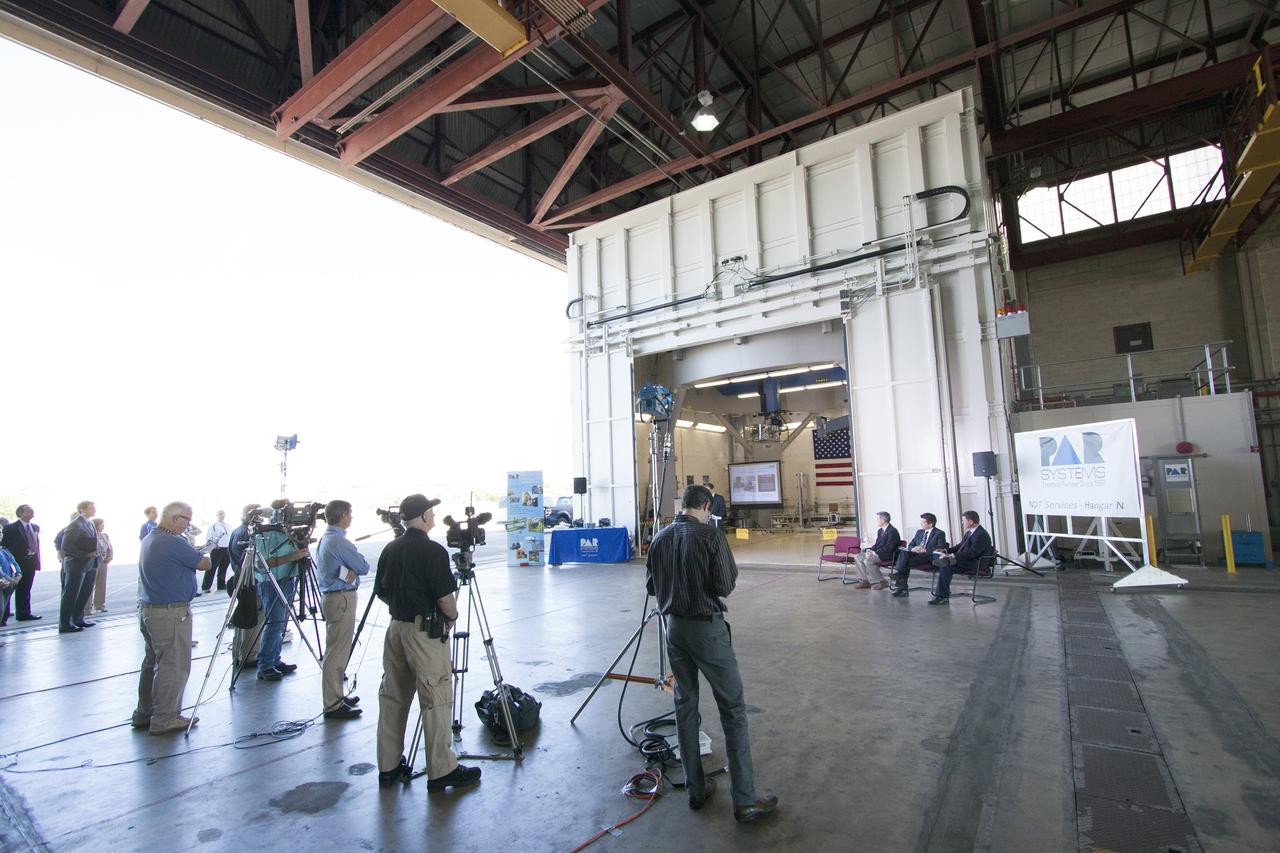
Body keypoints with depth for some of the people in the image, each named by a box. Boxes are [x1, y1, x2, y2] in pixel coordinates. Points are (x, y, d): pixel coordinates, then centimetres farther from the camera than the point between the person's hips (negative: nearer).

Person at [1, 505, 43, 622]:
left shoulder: (35, 527, 12)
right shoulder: (11, 528, -7)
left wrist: (37, 560, 9)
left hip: (32, 561, 5)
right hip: (20, 562, -5)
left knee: (26, 589, 12)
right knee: (20, 589, 1)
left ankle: (26, 613, 18)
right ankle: (22, 614, 8)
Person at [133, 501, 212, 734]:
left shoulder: (149, 539, 10)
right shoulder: (173, 543, -20)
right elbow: (205, 564, -12)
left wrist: (193, 553, 9)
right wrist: (205, 556, 7)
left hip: (147, 609, 10)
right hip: (171, 612, -10)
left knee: (152, 662, 19)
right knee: (173, 665, -1)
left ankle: (144, 713, 28)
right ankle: (165, 719, 6)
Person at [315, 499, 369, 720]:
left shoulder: (325, 538, 11)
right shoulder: (340, 542, -20)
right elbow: (364, 567, -14)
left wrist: (350, 570, -8)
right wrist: (354, 569, 6)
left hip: (331, 596, 10)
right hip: (341, 599, -10)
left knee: (336, 650, 17)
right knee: (337, 653, -4)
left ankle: (336, 696, 26)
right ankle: (333, 705, 2)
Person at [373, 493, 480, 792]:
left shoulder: (390, 549, 6)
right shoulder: (433, 551, -17)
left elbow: (381, 592, 12)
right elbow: (445, 598, -17)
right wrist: (452, 617, 1)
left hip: (395, 628, 8)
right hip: (425, 631, -8)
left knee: (392, 699, 16)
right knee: (436, 701, 1)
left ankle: (389, 767, 26)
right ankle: (441, 771, 8)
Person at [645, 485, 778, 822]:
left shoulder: (660, 538, 1)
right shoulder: (709, 535, -14)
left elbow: (650, 585, 8)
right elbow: (726, 585, -14)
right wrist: (705, 584, 6)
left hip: (674, 627, 5)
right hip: (707, 627, -5)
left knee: (685, 706, 15)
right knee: (732, 707, 4)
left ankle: (696, 789, 24)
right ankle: (744, 800, 8)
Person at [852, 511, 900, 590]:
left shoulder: (892, 531, -15)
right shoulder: (880, 531, 15)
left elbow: (888, 548, -22)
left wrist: (875, 553, -22)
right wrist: (869, 550, -2)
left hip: (889, 555, -10)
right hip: (878, 553, 10)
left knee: (868, 560, -29)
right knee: (858, 557, -3)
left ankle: (881, 582, -14)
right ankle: (865, 581, -3)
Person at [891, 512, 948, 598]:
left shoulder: (940, 533, 4)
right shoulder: (919, 532, 24)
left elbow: (940, 549, -9)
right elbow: (910, 545, 21)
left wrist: (924, 550, -19)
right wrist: (913, 549, -4)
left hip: (928, 556, -5)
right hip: (916, 553, 6)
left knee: (907, 562, -33)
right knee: (903, 552, -31)